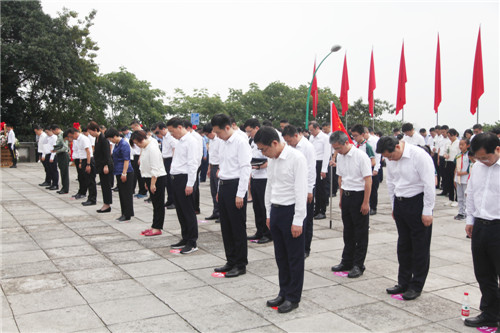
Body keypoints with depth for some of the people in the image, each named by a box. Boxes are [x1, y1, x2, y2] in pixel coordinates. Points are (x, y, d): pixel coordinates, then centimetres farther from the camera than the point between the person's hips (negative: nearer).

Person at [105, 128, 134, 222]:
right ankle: (124, 214, 20)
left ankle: (127, 216, 2)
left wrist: (124, 173, -22)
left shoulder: (124, 144, -16)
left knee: (127, 194, -3)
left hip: (126, 173, -10)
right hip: (119, 172, 10)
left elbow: (126, 160, -20)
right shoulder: (117, 144, 15)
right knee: (121, 194, 13)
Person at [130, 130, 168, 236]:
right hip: (150, 178, 10)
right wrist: (147, 182, 18)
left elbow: (155, 168, -22)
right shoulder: (144, 148, 12)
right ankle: (154, 226, 18)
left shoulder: (152, 148, -19)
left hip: (158, 178, -10)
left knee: (158, 204, -3)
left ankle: (157, 228, 0)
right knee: (155, 203, 13)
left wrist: (152, 184, -21)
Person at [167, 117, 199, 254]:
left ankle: (192, 243, 5)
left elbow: (193, 163, -17)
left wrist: (189, 184, -20)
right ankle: (185, 239, 27)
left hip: (184, 179, -9)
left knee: (188, 212, -3)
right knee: (180, 211, 16)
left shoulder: (191, 141, -12)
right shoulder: (179, 141, 16)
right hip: (176, 179, 9)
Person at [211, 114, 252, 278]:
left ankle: (240, 265, 10)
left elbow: (246, 168, -16)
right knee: (226, 226, 14)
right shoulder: (224, 143, 13)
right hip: (223, 185, 9)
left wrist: (240, 194, -18)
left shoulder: (240, 141, -13)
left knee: (238, 227, -1)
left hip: (235, 186, -9)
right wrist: (220, 190, 17)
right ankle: (231, 261, 26)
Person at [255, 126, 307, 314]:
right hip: (276, 210, 8)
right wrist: (269, 213, 17)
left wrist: (298, 221, -18)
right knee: (280, 256, 16)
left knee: (295, 257, 5)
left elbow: (301, 190, -18)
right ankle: (284, 293, 30)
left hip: (291, 211, -8)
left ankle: (293, 298, 17)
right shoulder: (272, 159, 8)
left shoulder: (296, 158, -16)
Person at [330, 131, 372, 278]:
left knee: (360, 233, 3)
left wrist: (366, 202, -16)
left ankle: (358, 265, 11)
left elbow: (368, 180, -15)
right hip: (346, 195, 7)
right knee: (348, 231, 15)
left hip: (359, 195, -7)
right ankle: (347, 262, 27)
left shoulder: (361, 156, -16)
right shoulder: (340, 157, 6)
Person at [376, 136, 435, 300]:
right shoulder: (391, 160, 2)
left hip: (417, 202, -7)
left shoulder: (419, 156, -18)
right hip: (400, 202, 7)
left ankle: (416, 286, 15)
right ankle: (403, 282, 27)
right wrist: (394, 207, 14)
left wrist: (427, 211, -15)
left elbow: (429, 184, -16)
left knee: (420, 246, 3)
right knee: (403, 245, 15)